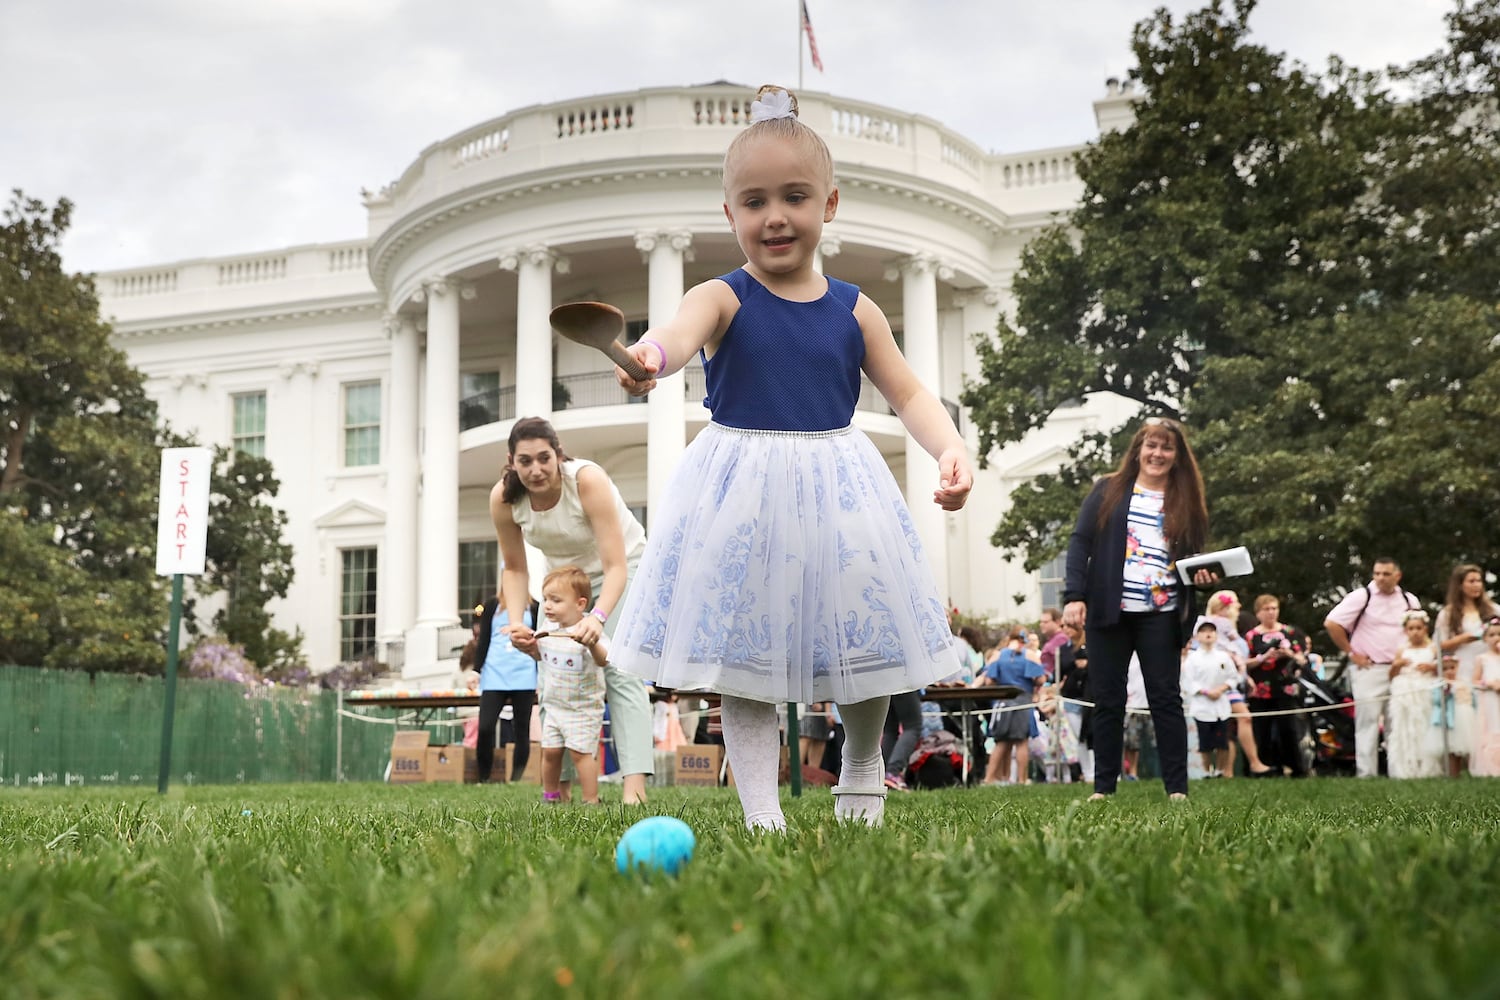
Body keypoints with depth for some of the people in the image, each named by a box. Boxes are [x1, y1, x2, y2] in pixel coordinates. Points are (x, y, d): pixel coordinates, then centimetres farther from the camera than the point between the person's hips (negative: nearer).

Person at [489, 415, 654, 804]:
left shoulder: (588, 480, -34)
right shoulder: (504, 498, -20)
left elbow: (615, 567, -35)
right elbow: (515, 569, -7)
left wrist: (599, 617, -51)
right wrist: (516, 624, -22)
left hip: (620, 570, -5)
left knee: (620, 671, -21)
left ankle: (634, 786, -32)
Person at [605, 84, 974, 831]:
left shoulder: (854, 311, 4)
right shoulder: (723, 299, -6)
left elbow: (909, 394, 6)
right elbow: (680, 331, -28)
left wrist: (950, 449, -13)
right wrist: (647, 357, -53)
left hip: (837, 494, 3)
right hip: (740, 498, -2)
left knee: (864, 646, 9)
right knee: (744, 662, 0)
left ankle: (862, 771, 36)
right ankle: (761, 816, 10)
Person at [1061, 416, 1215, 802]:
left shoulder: (1186, 501, 11)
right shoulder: (1108, 491, 6)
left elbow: (1192, 556, 16)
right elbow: (1080, 542, 1)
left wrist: (1202, 573, -8)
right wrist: (1074, 596, -10)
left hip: (1161, 615, 1)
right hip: (1108, 611, 0)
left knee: (1166, 699, 0)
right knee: (1108, 701, 5)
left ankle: (1177, 789, 2)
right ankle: (1103, 788, 11)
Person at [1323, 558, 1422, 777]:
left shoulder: (1409, 601, 10)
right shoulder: (1361, 597, -6)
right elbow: (1331, 623, -11)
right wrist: (1351, 653, -9)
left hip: (1400, 672, 5)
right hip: (1369, 670, -5)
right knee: (1368, 723, -6)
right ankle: (1366, 774, -2)